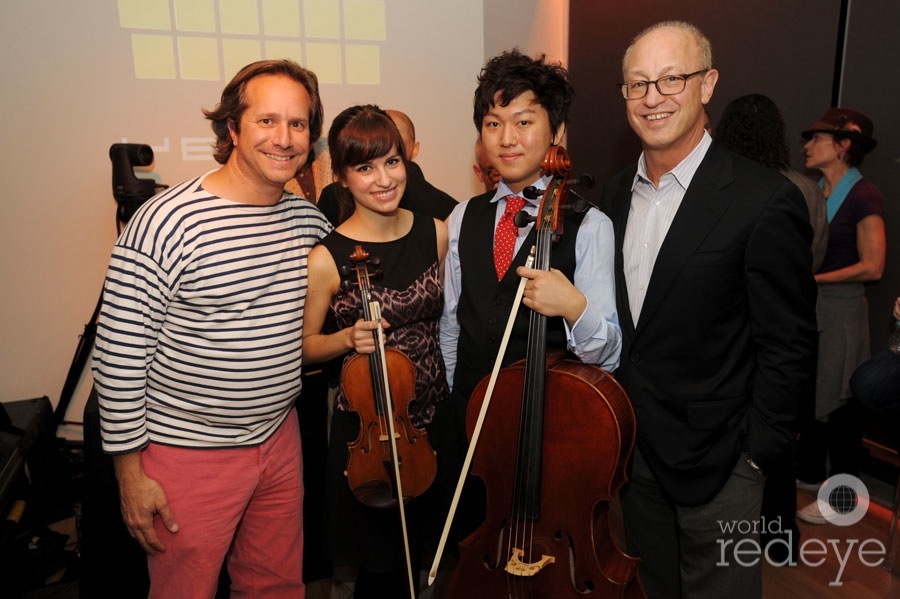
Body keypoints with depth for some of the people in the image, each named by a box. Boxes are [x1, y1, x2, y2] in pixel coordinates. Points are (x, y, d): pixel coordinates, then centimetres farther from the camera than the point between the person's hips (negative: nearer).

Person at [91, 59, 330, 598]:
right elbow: (118, 356, -15)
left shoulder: (309, 220, 0)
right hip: (190, 455, -5)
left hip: (280, 440, 6)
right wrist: (130, 471, -11)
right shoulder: (167, 224, -19)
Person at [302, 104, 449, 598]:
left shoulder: (436, 233, -3)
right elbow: (304, 346, -3)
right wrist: (348, 339, -21)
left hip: (433, 415, 4)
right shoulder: (327, 259, -15)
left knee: (422, 548, 21)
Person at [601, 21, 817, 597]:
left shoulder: (765, 201, -18)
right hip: (630, 451, 6)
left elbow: (789, 347, -15)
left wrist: (754, 457, -12)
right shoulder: (616, 193, 2)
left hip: (714, 463, -5)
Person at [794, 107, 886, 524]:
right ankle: (809, 472, 34)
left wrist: (814, 278, -16)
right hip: (806, 308, 6)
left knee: (838, 404, 5)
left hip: (839, 309, -6)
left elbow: (872, 267, -16)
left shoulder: (864, 196, -12)